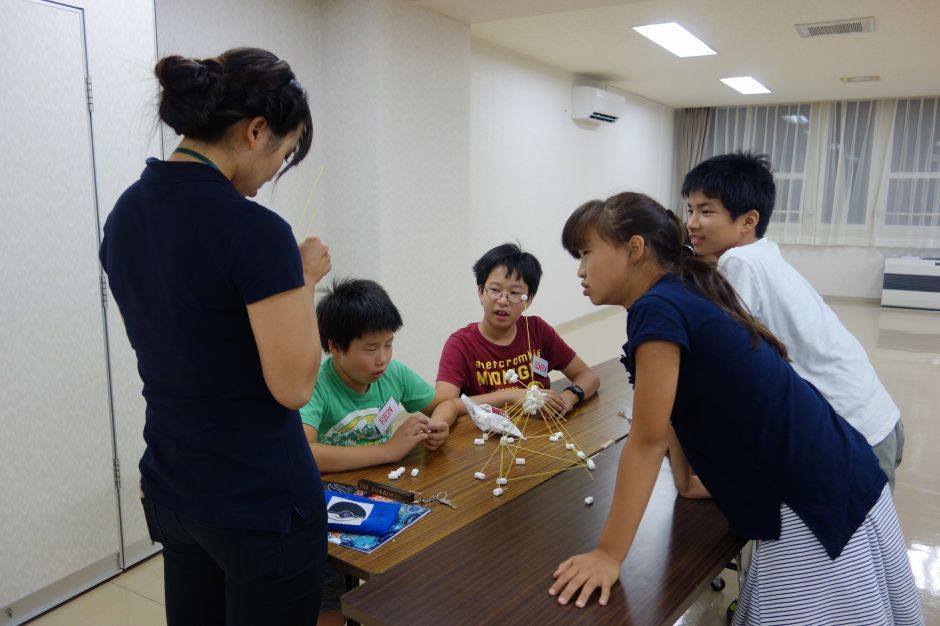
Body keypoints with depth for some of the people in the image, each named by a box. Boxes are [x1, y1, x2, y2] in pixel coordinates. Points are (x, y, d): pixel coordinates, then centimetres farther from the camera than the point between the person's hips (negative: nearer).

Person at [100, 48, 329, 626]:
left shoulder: (126, 214, 2)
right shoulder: (253, 229, -23)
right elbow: (293, 385, -19)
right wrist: (306, 279, -9)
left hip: (170, 490, 8)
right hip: (260, 502, -7)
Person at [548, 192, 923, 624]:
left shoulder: (658, 309, -22)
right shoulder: (684, 297, 6)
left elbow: (647, 441, -20)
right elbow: (681, 409, 14)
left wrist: (608, 554, -13)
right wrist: (688, 480, 23)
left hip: (820, 502, -9)